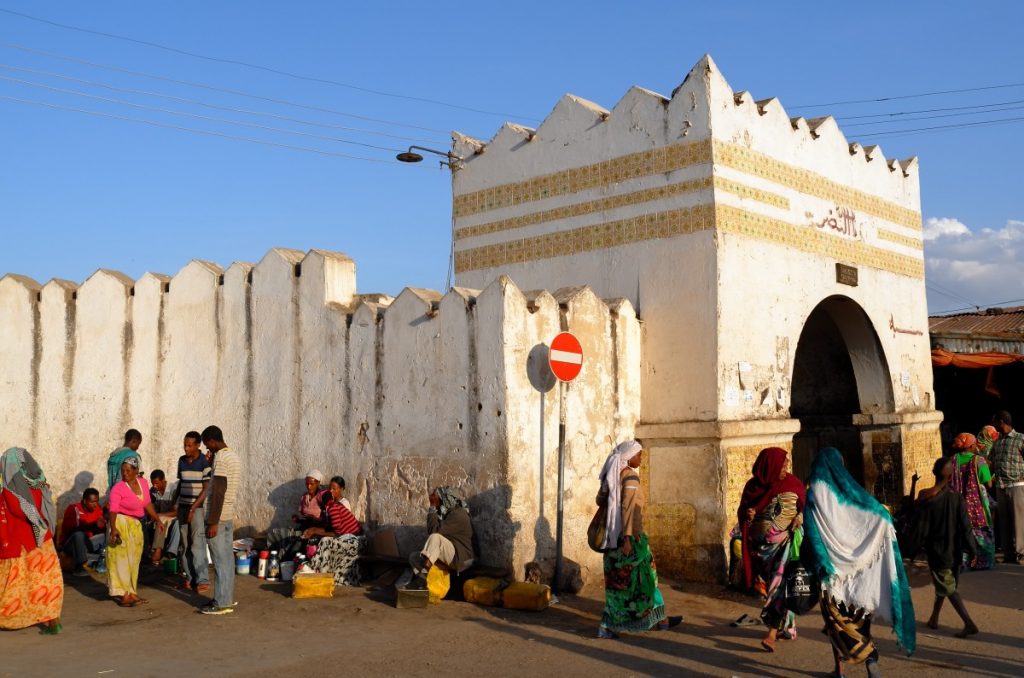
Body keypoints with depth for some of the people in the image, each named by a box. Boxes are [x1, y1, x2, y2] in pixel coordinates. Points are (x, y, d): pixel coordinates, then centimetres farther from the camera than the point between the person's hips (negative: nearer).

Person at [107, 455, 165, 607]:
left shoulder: (143, 482, 3)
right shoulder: (118, 488, -14)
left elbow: (147, 503, 12)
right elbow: (113, 510, -20)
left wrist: (157, 520, 13)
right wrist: (113, 529, -31)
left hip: (136, 525, 7)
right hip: (121, 524, -7)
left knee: (133, 560, 13)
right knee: (121, 559, -5)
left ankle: (131, 593, 22)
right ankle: (124, 595, 0)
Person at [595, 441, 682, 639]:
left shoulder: (612, 475, 10)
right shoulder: (630, 476, -15)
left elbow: (600, 499, 16)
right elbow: (628, 508, -21)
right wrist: (627, 538, -23)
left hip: (613, 534, 8)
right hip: (631, 534, -8)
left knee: (618, 579, 11)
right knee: (642, 576, 5)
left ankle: (608, 627, 11)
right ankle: (659, 619, 15)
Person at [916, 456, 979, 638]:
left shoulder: (926, 499, -17)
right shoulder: (957, 498, -8)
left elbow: (922, 528, -13)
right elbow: (966, 527, -7)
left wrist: (921, 542, 5)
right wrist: (971, 550, 2)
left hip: (937, 551, -4)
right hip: (955, 551, 4)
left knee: (948, 588, 3)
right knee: (942, 585, 20)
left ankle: (969, 624, -7)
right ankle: (934, 619, 31)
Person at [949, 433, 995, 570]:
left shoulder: (953, 461, -2)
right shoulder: (978, 460, -12)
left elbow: (949, 482, 5)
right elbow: (989, 484, -10)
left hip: (959, 504, 3)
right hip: (977, 504, -3)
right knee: (981, 533, 11)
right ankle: (982, 562, 15)